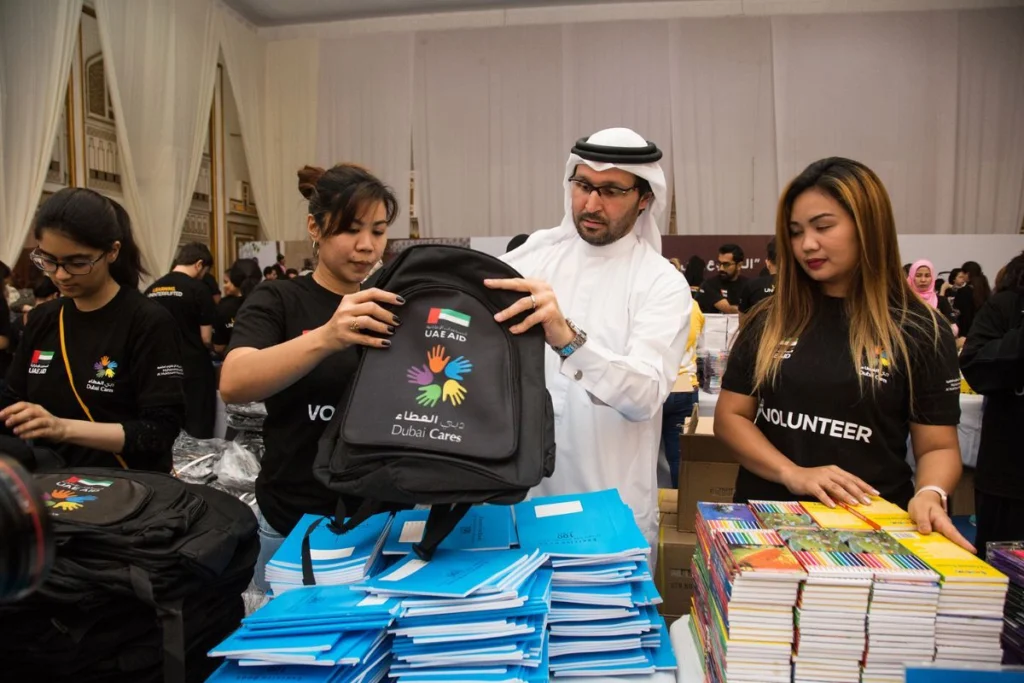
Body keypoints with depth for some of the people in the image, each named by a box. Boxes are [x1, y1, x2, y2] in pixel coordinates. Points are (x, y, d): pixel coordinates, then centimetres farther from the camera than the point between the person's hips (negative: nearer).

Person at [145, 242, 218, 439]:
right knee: (198, 432, 1)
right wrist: (211, 345, 10)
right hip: (195, 370, -6)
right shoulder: (199, 289, -11)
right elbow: (206, 338, -11)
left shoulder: (151, 290, 5)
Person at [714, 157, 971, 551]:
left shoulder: (919, 332, -4)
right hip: (767, 518, 2)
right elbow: (730, 416, 0)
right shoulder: (769, 322, 0)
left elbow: (938, 445, 0)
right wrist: (792, 474, -15)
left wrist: (929, 495, -21)